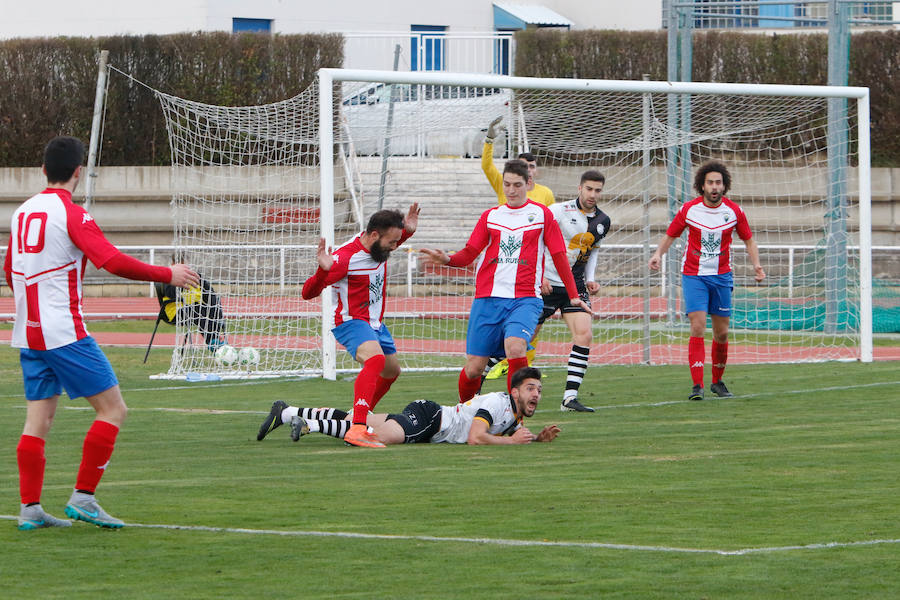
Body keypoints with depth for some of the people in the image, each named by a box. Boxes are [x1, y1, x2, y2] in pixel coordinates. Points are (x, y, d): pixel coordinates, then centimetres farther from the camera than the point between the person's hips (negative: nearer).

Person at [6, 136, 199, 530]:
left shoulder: (22, 213, 12)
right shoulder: (71, 214, -10)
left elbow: (10, 272, 24)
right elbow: (113, 262, -20)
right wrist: (168, 275, -9)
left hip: (27, 332, 8)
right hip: (64, 331, -8)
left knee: (39, 418, 9)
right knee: (113, 409, -2)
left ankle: (29, 507, 4)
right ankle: (83, 497, -6)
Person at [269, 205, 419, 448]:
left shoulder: (379, 247, 0)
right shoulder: (345, 257, -26)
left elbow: (393, 243, 29)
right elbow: (308, 293, -27)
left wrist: (407, 230, 9)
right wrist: (323, 270, -46)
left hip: (375, 323, 9)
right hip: (351, 321, -9)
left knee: (391, 371, 24)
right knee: (375, 358, -35)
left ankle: (360, 418, 46)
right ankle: (357, 430, -48)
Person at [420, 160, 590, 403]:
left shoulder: (542, 214, 8)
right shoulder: (490, 216, 14)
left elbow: (559, 256, 10)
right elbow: (469, 253, 12)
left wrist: (573, 296, 9)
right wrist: (447, 259, -10)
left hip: (525, 299, -2)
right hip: (488, 298, 2)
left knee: (515, 347, -30)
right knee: (474, 367, -2)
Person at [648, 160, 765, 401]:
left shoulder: (734, 211, -3)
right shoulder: (689, 209, -7)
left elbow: (748, 239, 9)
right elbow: (670, 235, 5)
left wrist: (756, 264, -7)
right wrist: (658, 254, -14)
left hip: (721, 276, 2)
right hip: (693, 275, -2)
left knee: (721, 333, 6)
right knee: (698, 328, -15)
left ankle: (717, 381, 25)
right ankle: (697, 386, -17)